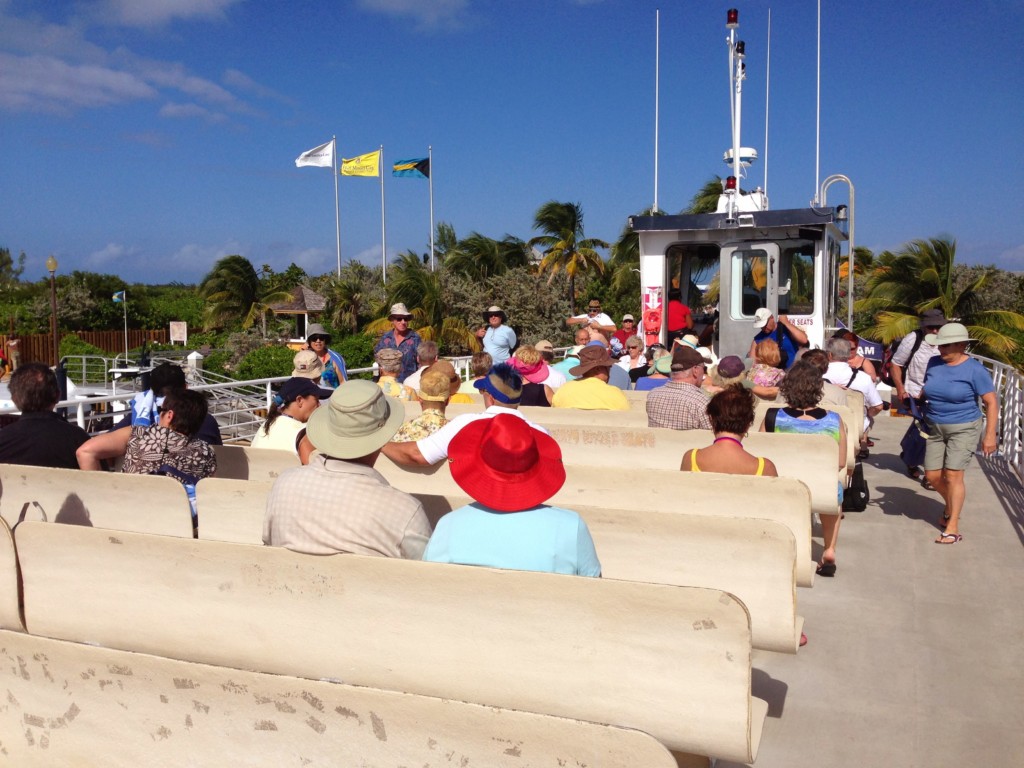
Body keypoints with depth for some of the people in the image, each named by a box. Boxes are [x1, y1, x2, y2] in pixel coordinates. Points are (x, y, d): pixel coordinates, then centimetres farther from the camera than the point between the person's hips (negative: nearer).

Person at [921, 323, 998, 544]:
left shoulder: (975, 370, -13)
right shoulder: (933, 363, 1)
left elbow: (991, 403, -11)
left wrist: (990, 435, -15)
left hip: (963, 429, -5)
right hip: (935, 429, 5)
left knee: (953, 475, -11)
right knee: (932, 476, 5)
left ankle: (952, 527, -2)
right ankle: (951, 506, 35)